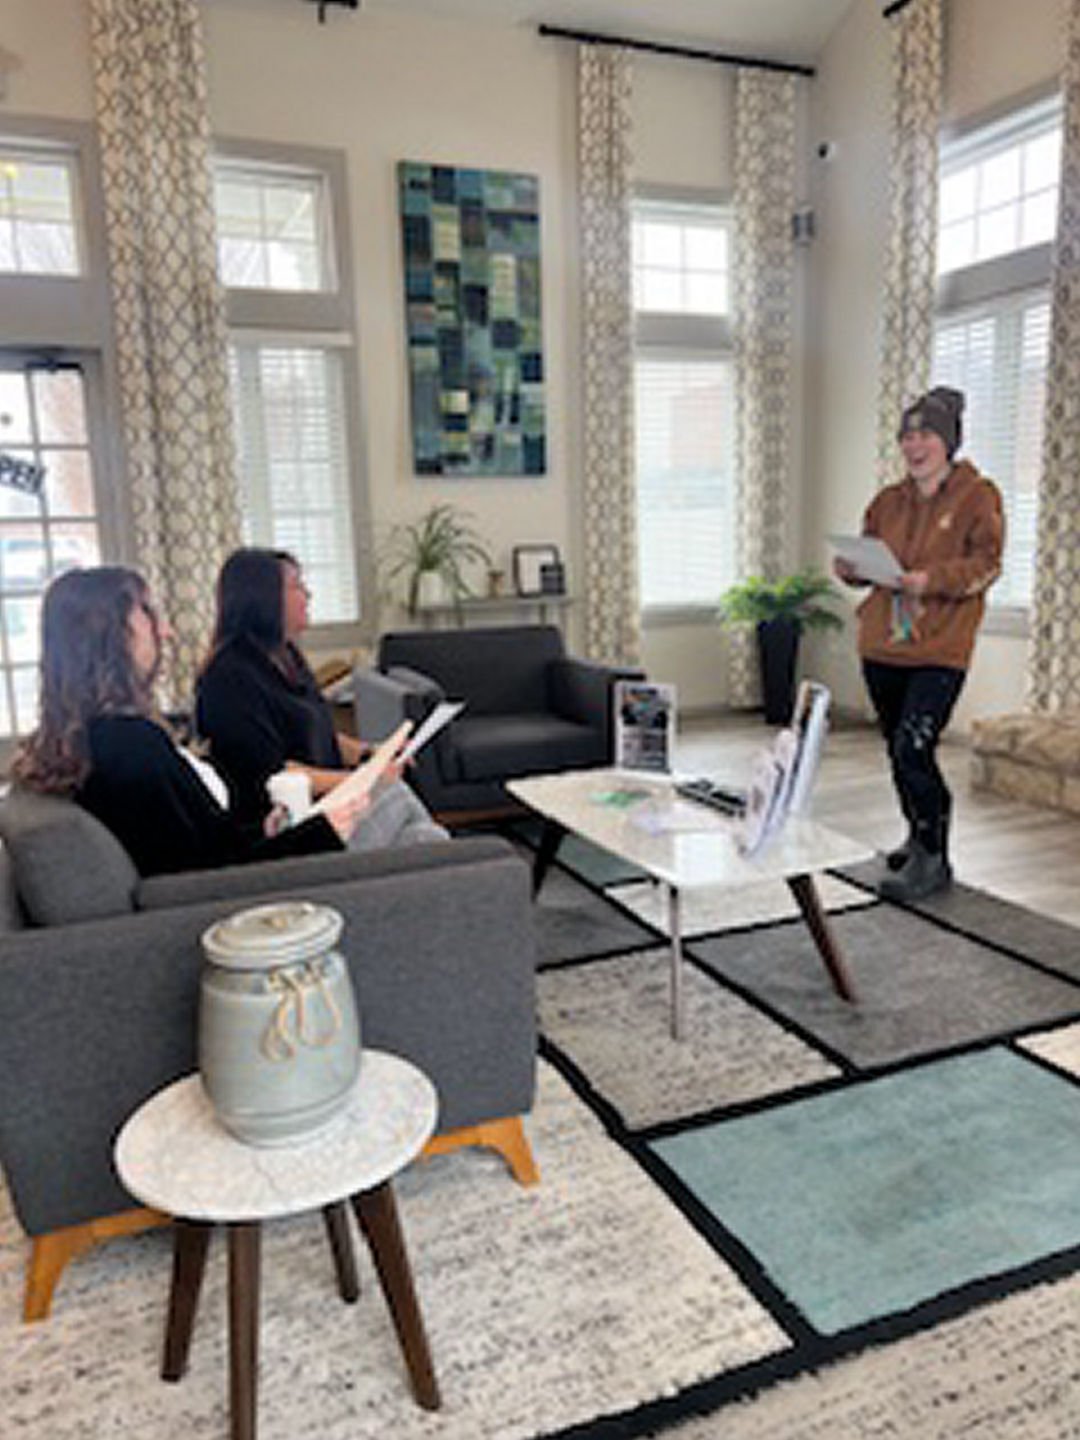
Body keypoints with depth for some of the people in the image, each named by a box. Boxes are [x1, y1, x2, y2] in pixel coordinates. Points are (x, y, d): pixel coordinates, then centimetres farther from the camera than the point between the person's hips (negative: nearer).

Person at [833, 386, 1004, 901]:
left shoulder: (978, 496, -2)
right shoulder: (887, 501, 13)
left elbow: (986, 564, -10)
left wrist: (932, 579, -25)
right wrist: (852, 568, -4)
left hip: (939, 650, -6)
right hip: (882, 646, 6)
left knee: (913, 750, -16)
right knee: (898, 750, 14)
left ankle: (933, 859, -3)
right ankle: (919, 837, 33)